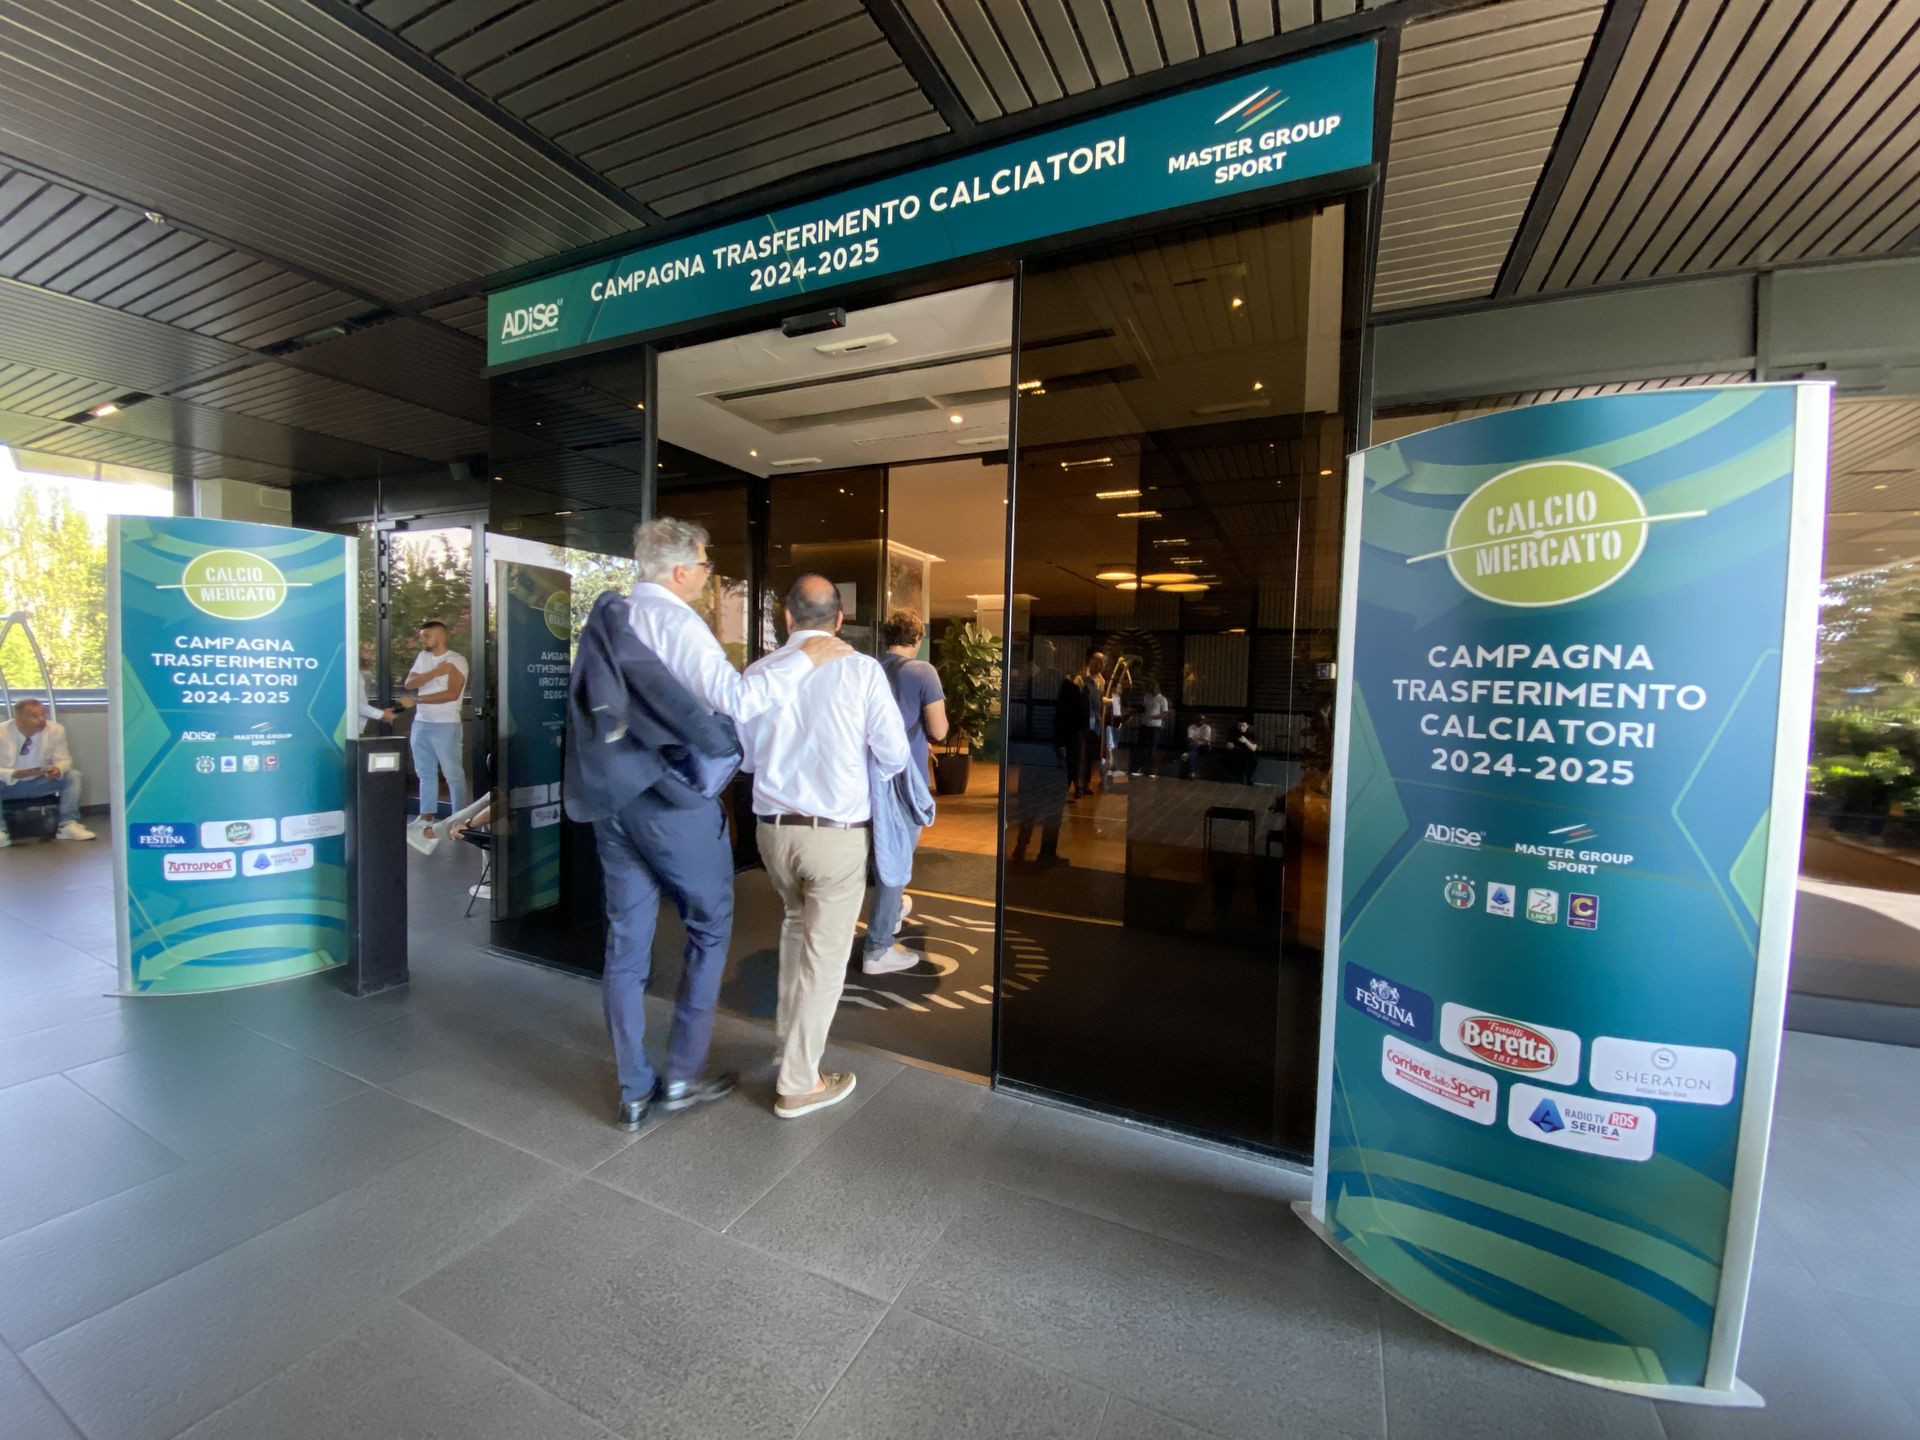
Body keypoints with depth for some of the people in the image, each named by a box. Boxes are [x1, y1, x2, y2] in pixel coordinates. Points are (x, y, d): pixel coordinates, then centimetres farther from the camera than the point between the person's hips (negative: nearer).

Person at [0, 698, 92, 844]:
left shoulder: (55, 729, -14)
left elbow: (64, 759, -7)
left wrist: (58, 769, -31)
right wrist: (14, 774, -36)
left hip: (40, 784, 2)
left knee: (73, 776, -19)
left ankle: (68, 825, -21)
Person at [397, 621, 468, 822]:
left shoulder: (456, 660, -8)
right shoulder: (423, 656, 12)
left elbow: (452, 694, -18)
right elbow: (409, 683, 1)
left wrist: (416, 700, -16)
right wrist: (435, 672, -13)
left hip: (445, 725, -7)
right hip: (420, 724, 7)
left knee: (454, 774, -2)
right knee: (426, 773, 13)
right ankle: (426, 816, 20)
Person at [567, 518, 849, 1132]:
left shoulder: (607, 619, 11)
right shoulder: (674, 621, -14)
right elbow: (736, 700, -23)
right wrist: (805, 657, -17)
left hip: (611, 800, 7)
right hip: (674, 802, -7)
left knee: (626, 940, 11)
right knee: (709, 926, 11)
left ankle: (634, 1091, 23)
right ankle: (682, 1075, 18)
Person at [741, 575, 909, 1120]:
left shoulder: (757, 672, -2)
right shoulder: (861, 669, -11)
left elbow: (745, 753, 9)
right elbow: (895, 755, -9)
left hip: (773, 828, 4)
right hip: (837, 833, -4)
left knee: (796, 922, 28)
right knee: (824, 953, 9)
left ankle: (789, 1032, 45)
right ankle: (797, 1084, 20)